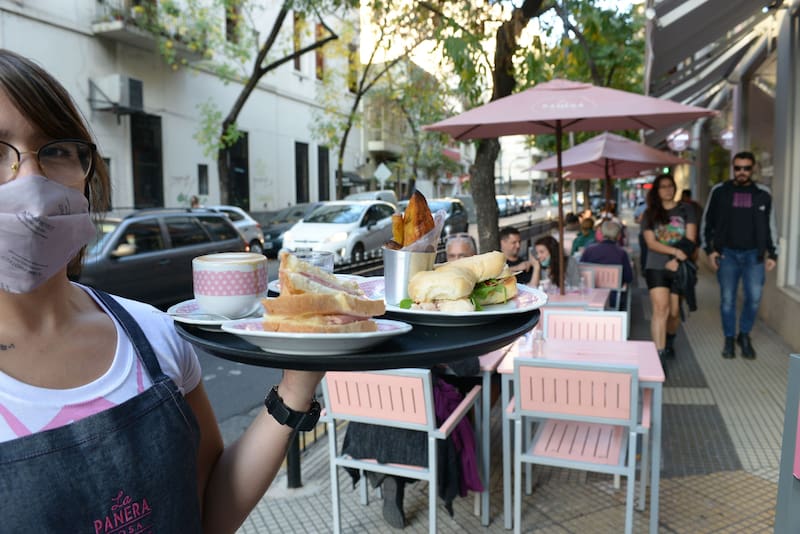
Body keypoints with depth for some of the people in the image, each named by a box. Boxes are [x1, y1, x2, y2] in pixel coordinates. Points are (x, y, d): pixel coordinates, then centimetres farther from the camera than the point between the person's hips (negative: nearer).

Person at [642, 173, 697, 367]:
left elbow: (690, 240, 0)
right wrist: (675, 251, -18)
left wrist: (677, 260, -12)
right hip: (656, 268, -1)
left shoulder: (685, 210, 7)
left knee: (674, 312, 8)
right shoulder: (650, 215, 6)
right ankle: (660, 355, -15)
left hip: (679, 269, 1)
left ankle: (669, 342, 37)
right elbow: (651, 243, -5)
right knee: (660, 309, -14)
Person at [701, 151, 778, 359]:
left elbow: (770, 226, 11)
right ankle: (729, 338, 18)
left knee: (754, 297, -4)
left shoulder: (763, 194, 4)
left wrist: (772, 254, 7)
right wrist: (709, 250, -2)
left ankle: (744, 335, 18)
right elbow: (707, 222, 5)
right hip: (727, 254, -1)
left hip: (754, 254, 1)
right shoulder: (719, 191, 0)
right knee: (727, 299, 3)